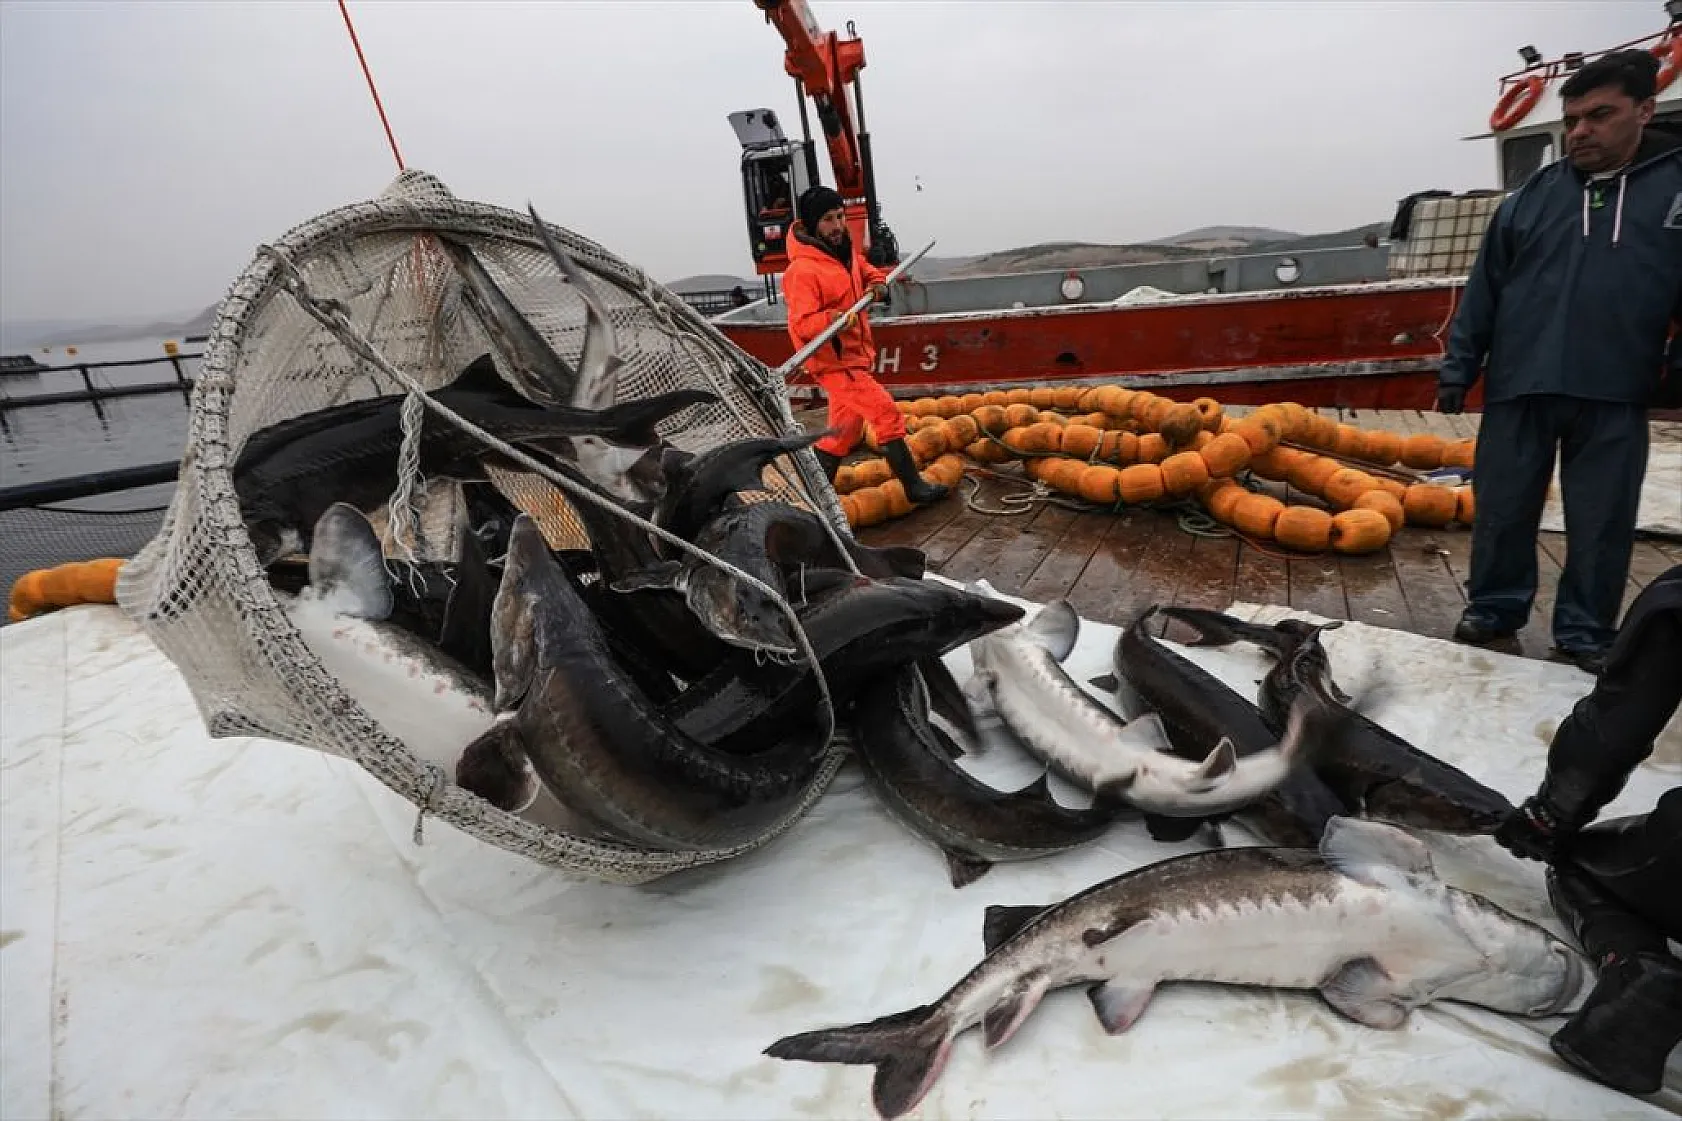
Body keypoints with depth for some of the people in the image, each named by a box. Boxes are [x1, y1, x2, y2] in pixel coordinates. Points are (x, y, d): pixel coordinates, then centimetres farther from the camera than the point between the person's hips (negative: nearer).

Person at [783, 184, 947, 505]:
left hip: (854, 355, 9)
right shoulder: (802, 270, -20)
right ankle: (914, 487, -4)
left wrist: (878, 284, 4)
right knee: (886, 413, -13)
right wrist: (833, 319, -42)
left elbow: (866, 271, 26)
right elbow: (801, 324, -25)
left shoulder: (845, 249, 6)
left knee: (845, 430, 16)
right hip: (834, 361, -9)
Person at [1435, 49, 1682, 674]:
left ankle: (1586, 633, 20)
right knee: (1503, 508, 6)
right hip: (1520, 387, 0)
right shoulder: (1532, 197, 6)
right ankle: (1494, 607, 23)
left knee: (1602, 521, 6)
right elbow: (1483, 289, 6)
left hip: (1614, 395, 0)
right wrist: (1457, 370, 3)